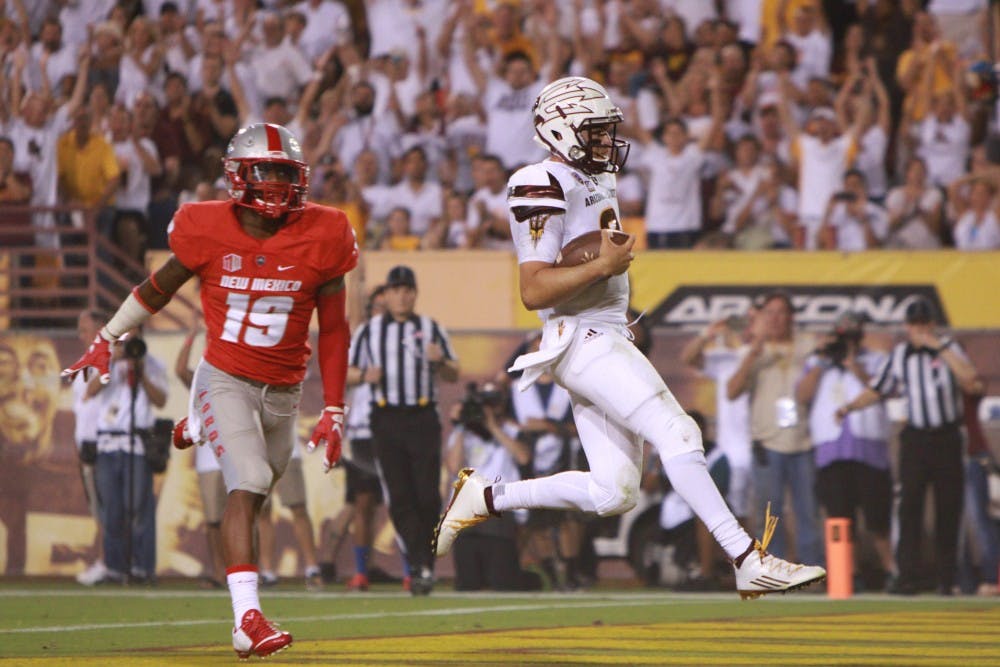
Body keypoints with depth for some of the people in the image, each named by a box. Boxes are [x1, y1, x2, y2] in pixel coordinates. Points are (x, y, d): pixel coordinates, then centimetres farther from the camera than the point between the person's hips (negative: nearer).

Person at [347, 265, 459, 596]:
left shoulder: (431, 329, 11)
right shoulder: (369, 331, 11)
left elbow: (454, 375, 13)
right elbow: (347, 372, 12)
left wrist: (439, 361, -9)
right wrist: (364, 375, -10)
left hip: (423, 419, 0)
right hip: (386, 419, 1)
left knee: (427, 495, -8)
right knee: (399, 497, -6)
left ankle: (425, 564, 4)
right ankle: (419, 565, -3)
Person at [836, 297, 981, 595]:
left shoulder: (949, 348, 1)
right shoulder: (900, 354, 9)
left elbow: (969, 381, -15)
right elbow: (877, 389, 15)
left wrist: (941, 347, -17)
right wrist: (850, 406, -1)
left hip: (947, 437, -1)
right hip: (916, 437, 1)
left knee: (948, 507, 0)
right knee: (910, 505, -9)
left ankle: (946, 579, 6)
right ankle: (907, 576, -12)